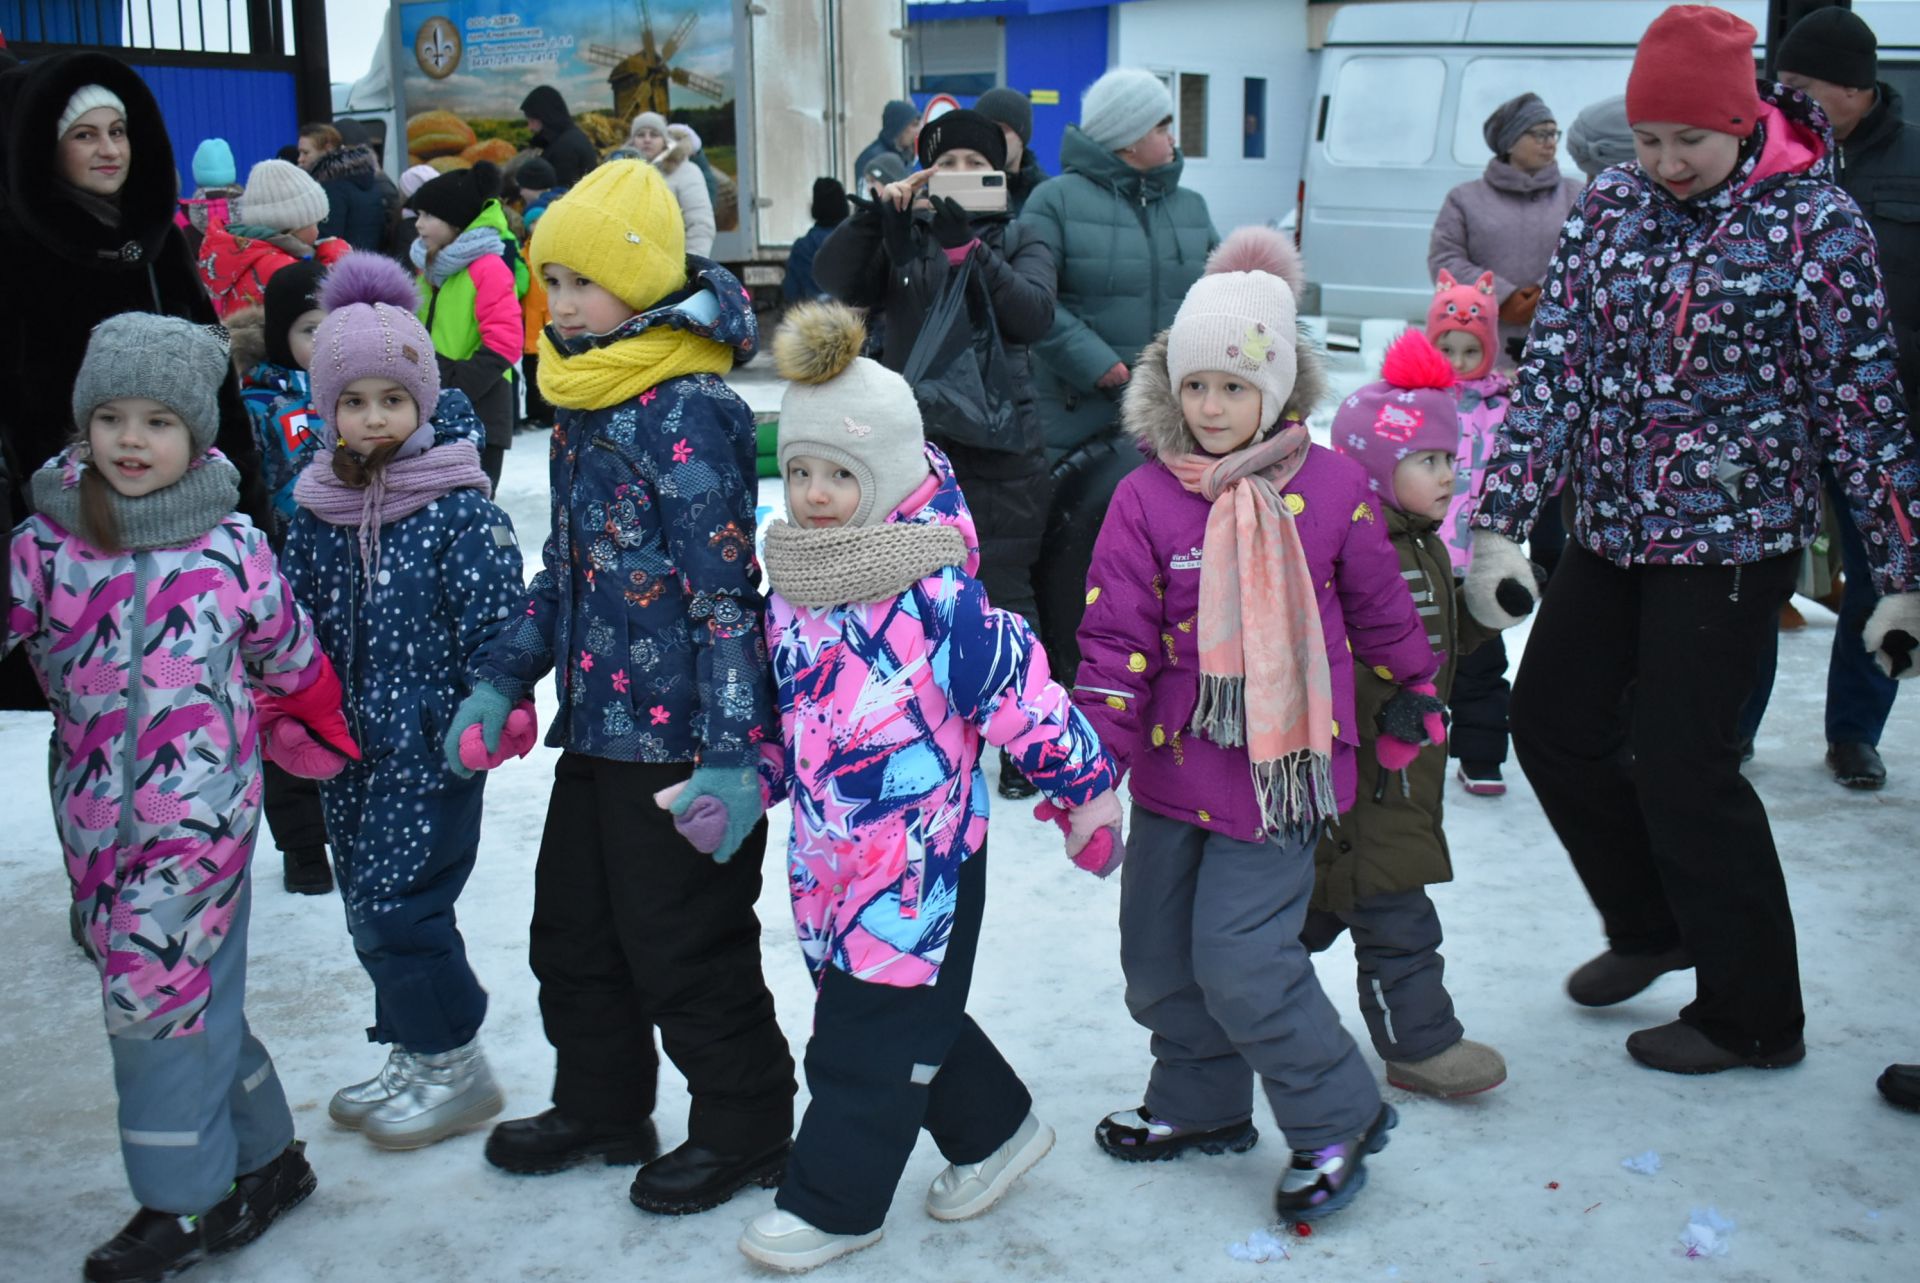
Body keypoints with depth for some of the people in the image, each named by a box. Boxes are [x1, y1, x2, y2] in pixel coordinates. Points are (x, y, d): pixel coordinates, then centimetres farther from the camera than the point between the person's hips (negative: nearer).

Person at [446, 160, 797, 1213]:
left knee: (685, 948, 4)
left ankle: (744, 1130, 25)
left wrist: (733, 751, -24)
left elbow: (725, 592, -22)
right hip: (598, 725, 9)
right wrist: (500, 680, 12)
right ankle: (601, 1107, 39)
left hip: (677, 733, -9)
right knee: (572, 930, 20)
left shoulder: (687, 410, -18)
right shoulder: (583, 401, 10)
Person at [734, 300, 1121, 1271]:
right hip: (828, 850, 8)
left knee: (868, 1036, 4)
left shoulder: (936, 596, -21)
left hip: (919, 854, -8)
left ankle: (832, 1202, 21)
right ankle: (994, 1128, 40)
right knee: (904, 1011, 20)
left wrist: (1083, 786, -9)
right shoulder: (794, 583, 3)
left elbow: (1019, 690, -15)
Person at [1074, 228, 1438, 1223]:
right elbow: (1116, 637, -5)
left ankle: (1336, 1119, 14)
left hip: (1279, 766, -4)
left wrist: (1414, 695, 18)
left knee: (1239, 959, -9)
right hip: (1175, 764, 4)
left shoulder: (1331, 488, -6)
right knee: (1157, 952, 14)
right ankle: (1201, 1103, 38)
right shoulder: (1146, 498, -5)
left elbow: (1380, 607, 7)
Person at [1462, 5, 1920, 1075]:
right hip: (1612, 531, 6)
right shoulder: (1610, 206, 3)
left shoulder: (1813, 221, -10)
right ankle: (1653, 925, 36)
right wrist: (1501, 524, -12)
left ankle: (1756, 1017, 16)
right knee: (1553, 719, 12)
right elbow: (1556, 365, -3)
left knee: (1681, 765, -4)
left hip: (1734, 536, -6)